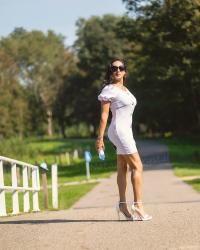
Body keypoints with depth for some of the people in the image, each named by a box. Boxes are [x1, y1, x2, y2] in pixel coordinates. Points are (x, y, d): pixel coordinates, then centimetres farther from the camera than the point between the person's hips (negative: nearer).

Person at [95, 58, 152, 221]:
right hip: (119, 130, -9)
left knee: (123, 168, 8)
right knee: (137, 166, -10)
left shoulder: (124, 89, 16)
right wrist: (100, 138, -13)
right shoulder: (109, 89, -9)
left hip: (126, 131, 9)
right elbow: (104, 115, -11)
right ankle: (138, 206, -11)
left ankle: (123, 205, 9)